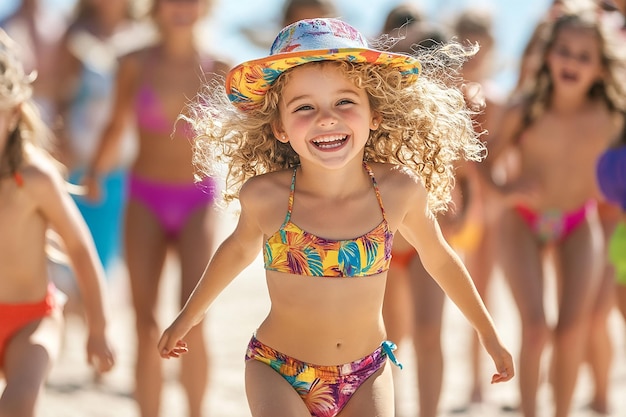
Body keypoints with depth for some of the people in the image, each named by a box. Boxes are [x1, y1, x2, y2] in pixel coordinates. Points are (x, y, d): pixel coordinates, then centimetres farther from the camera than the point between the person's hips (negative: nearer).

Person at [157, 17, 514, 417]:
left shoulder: (398, 191, -14)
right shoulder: (265, 196, -17)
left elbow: (439, 259, 5)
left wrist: (489, 334, 16)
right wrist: (189, 315, 20)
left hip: (367, 376, 2)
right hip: (278, 373, -2)